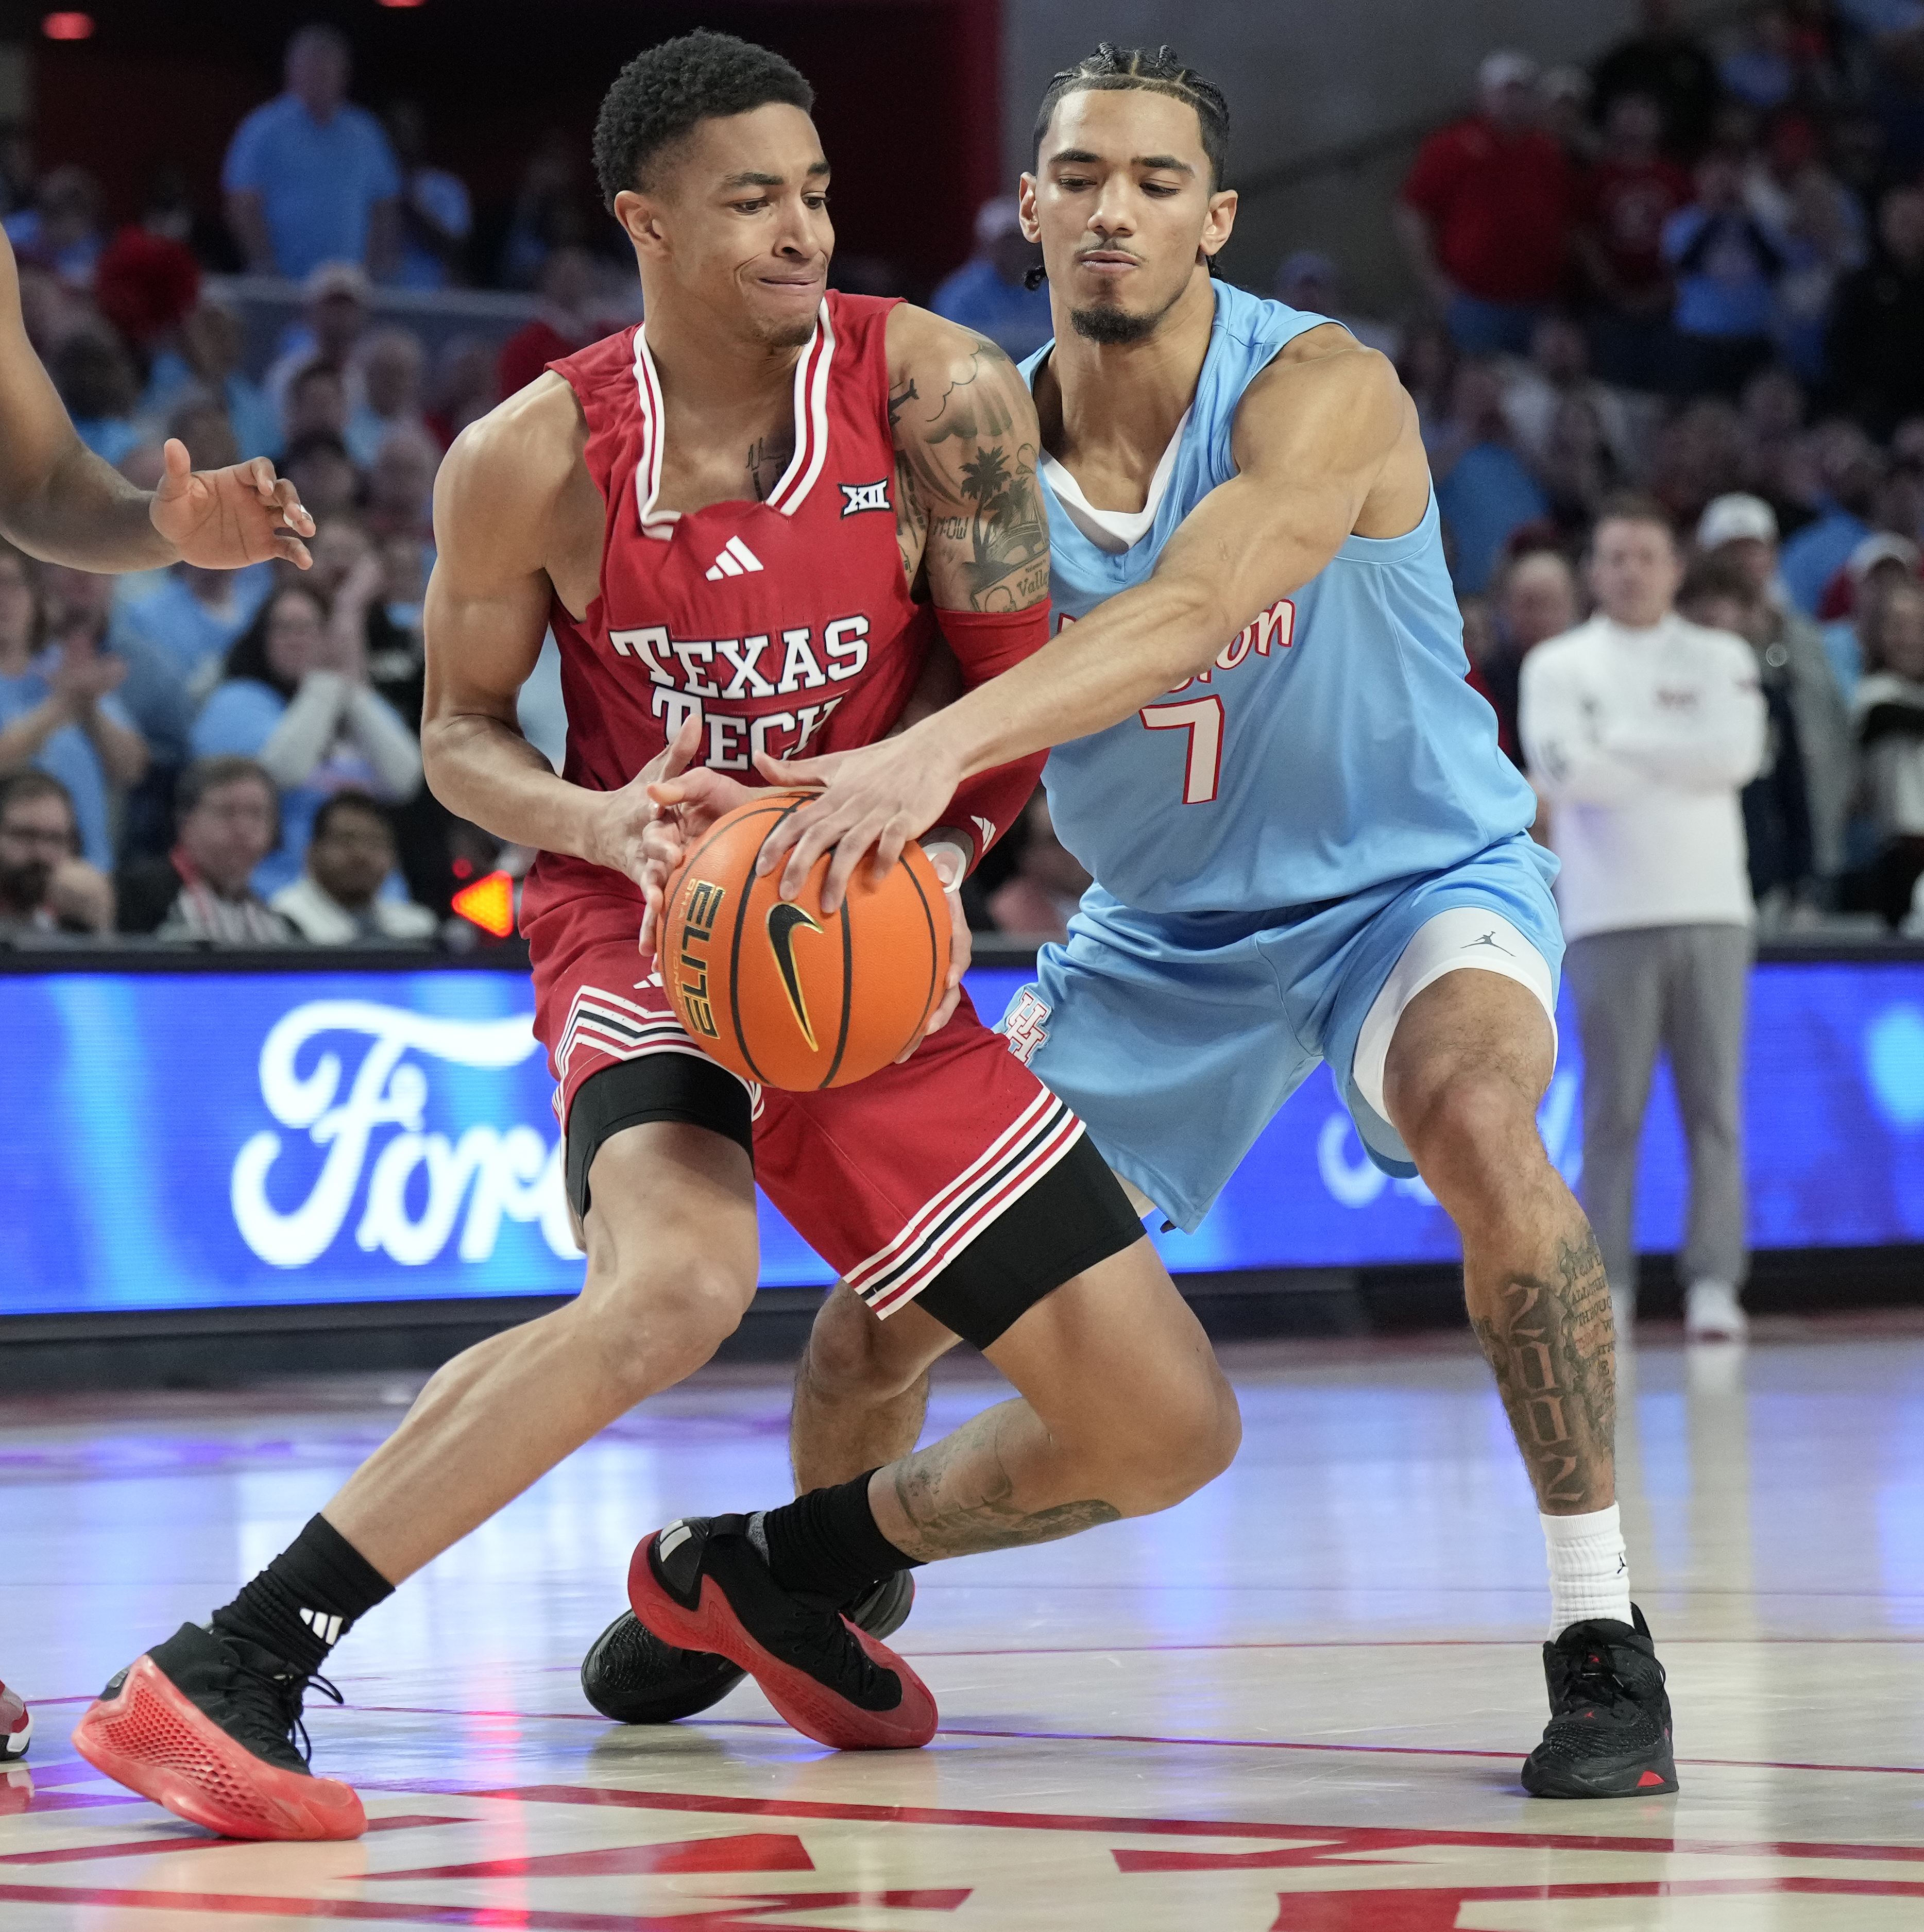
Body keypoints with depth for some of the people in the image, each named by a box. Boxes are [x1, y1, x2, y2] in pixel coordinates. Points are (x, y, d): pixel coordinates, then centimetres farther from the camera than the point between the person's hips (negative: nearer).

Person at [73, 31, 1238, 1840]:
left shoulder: (934, 391, -9)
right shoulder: (531, 460, -11)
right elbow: (460, 733, 3)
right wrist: (593, 822, -18)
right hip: (643, 934, -4)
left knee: (1169, 1433, 0)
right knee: (681, 1279, -39)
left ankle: (791, 1570, 26)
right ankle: (220, 1675, -37)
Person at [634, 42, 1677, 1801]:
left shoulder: (1324, 395, -25)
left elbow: (1186, 614, -43)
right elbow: (892, 701, -12)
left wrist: (936, 750, -57)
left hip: (1414, 883, -5)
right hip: (1164, 927, 5)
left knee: (1474, 1109, -38)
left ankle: (1603, 1636, -29)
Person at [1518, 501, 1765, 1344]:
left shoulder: (1721, 660, 12)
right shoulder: (1558, 665, 8)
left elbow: (1737, 752, -6)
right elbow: (1564, 767, -8)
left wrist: (1623, 740, -6)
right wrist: (1679, 761, -6)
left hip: (1709, 905, 1)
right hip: (1611, 916, -1)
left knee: (1715, 1104, -3)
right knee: (1613, 1108, -3)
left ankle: (1714, 1283, -1)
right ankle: (1605, 1285, 0)